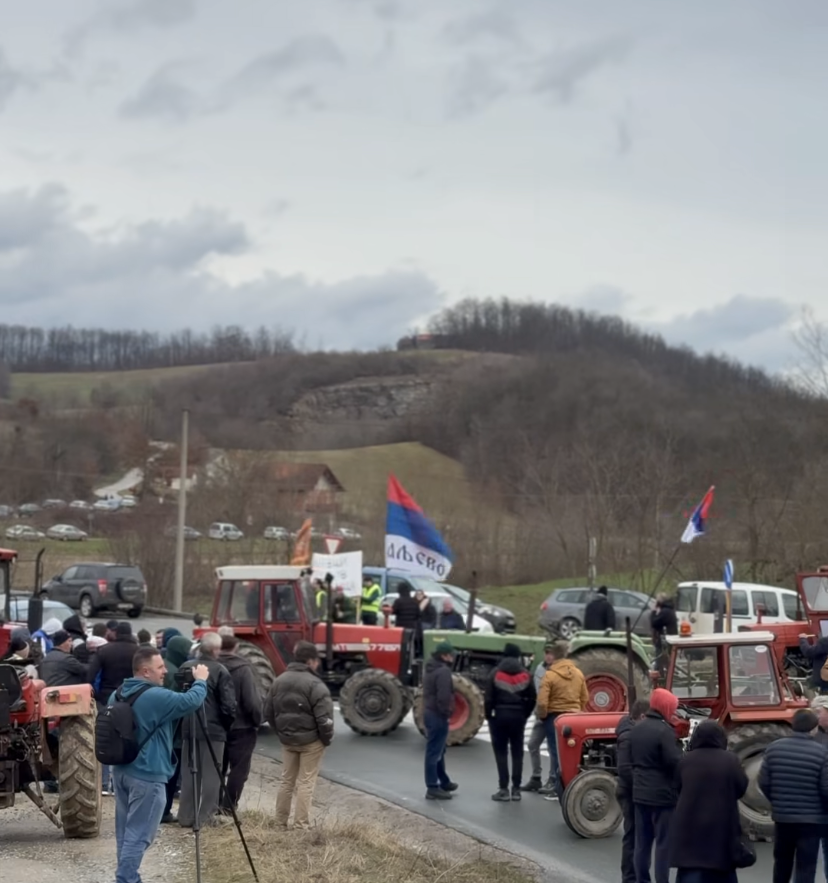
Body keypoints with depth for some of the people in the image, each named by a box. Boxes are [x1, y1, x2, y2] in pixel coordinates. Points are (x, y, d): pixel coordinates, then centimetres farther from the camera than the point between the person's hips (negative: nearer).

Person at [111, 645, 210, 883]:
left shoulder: (117, 695, 9)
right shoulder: (155, 696, -18)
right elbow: (191, 702, -17)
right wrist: (200, 680, 0)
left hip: (122, 771, 9)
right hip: (147, 776, -9)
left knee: (126, 831, 14)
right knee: (138, 835, -5)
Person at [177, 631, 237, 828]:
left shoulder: (185, 667, 2)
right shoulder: (220, 671, -12)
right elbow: (229, 705, -13)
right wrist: (227, 724, 4)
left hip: (188, 728, 5)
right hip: (213, 729, -5)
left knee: (188, 773, 13)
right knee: (211, 774, 4)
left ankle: (186, 816, 16)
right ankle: (205, 817, 5)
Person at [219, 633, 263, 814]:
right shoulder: (243, 669, -15)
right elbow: (252, 700, -18)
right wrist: (257, 721, -2)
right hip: (241, 726, -5)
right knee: (238, 768, 3)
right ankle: (228, 806, 1)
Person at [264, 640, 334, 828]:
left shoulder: (279, 681, 6)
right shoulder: (314, 684, -17)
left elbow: (268, 712, 10)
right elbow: (324, 717, -20)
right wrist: (327, 739, -5)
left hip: (287, 739, 6)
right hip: (311, 740, -6)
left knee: (287, 781, 16)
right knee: (306, 783, 0)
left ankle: (280, 823, 20)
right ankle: (301, 825, 0)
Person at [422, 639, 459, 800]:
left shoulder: (430, 669, 15)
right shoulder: (443, 671, -18)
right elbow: (444, 696, -26)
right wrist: (446, 713, -14)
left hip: (430, 713, 10)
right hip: (438, 716, -10)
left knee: (438, 750, 20)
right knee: (434, 752, -6)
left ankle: (444, 782, 32)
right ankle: (432, 788, -2)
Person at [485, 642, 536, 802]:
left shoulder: (496, 674, -4)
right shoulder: (525, 675, 3)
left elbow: (488, 697, -7)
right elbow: (532, 698, 2)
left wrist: (489, 715, 4)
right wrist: (525, 714, 12)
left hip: (499, 715, -2)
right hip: (518, 716, 3)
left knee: (501, 752, 3)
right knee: (517, 752, 9)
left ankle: (504, 789, -1)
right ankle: (516, 789, 9)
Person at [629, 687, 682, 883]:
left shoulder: (636, 728, 9)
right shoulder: (664, 730, -18)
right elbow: (675, 762, -20)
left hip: (640, 793, 8)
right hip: (663, 795, -8)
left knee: (642, 842, 12)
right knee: (663, 843, -1)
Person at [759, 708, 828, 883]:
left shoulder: (774, 748, -3)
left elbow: (763, 782, 0)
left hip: (782, 815, 4)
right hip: (811, 819, -4)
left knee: (782, 860, 22)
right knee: (806, 866, 1)